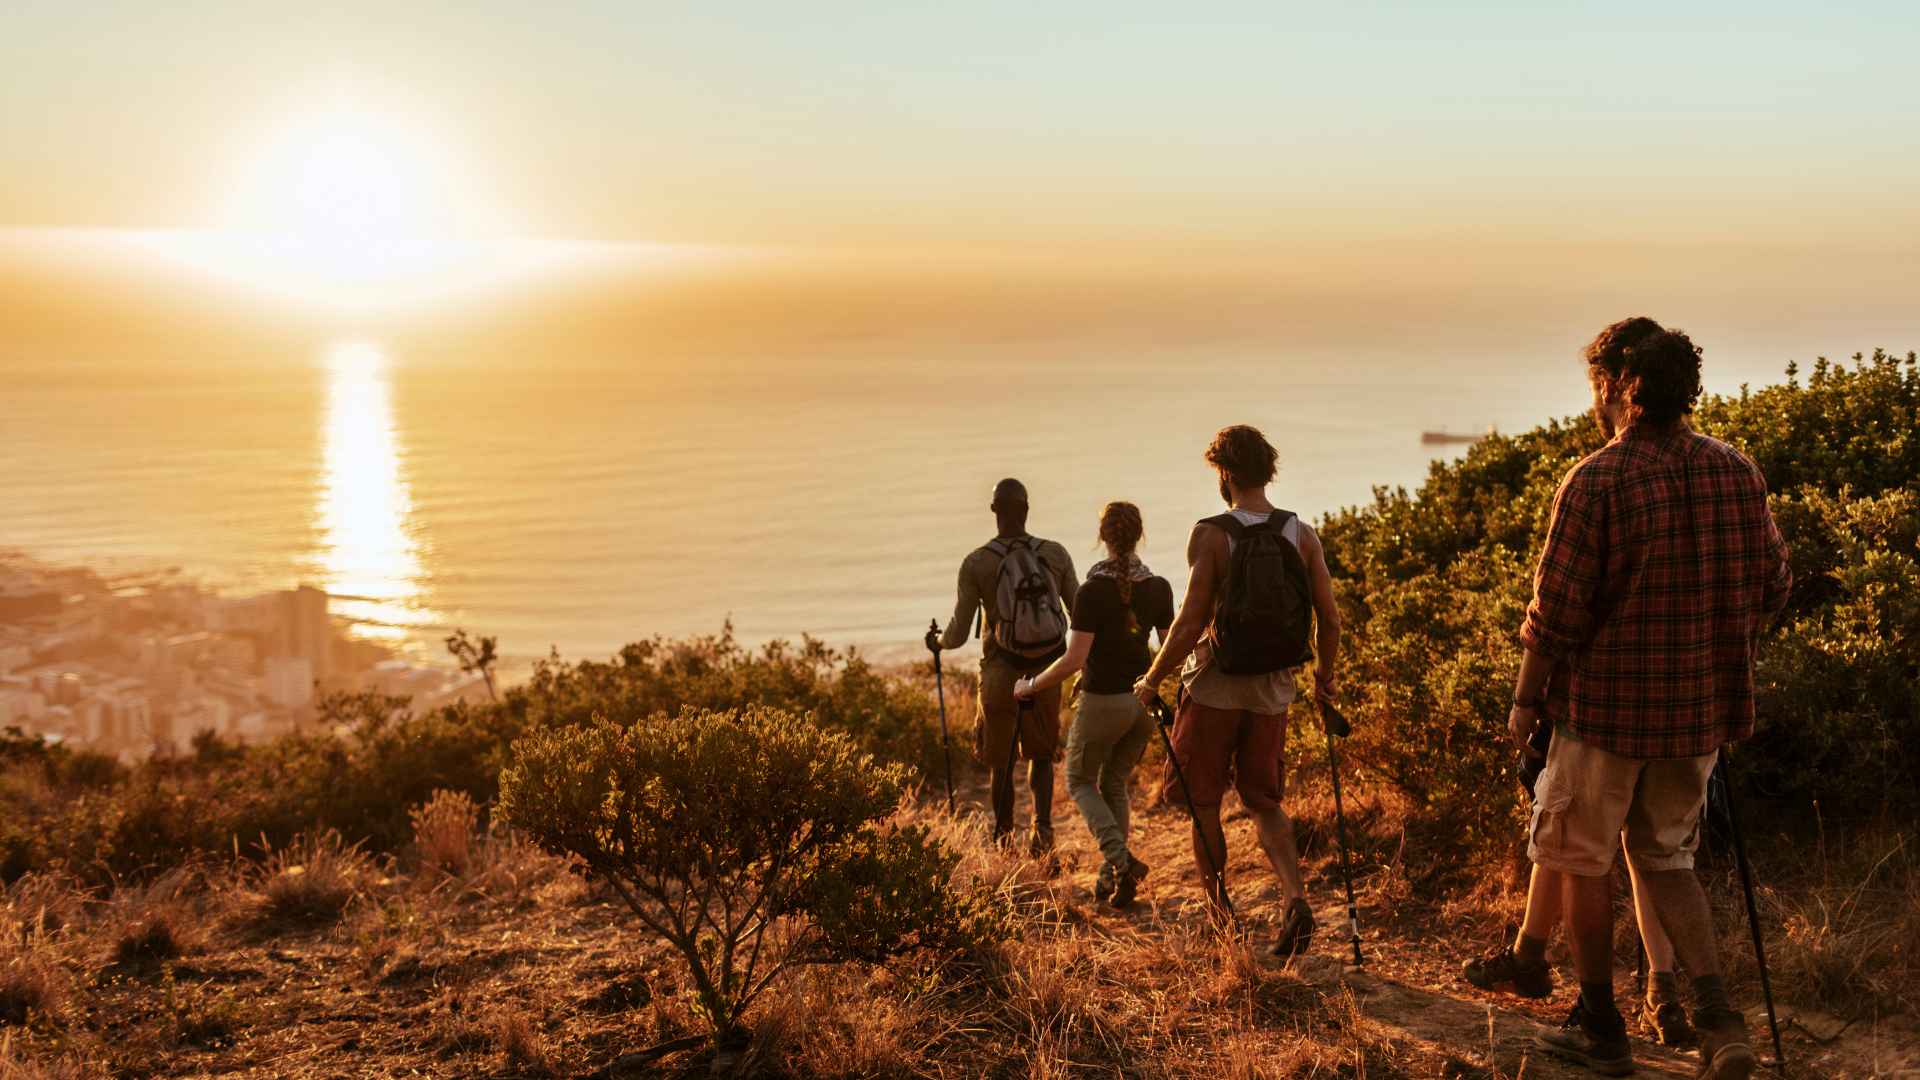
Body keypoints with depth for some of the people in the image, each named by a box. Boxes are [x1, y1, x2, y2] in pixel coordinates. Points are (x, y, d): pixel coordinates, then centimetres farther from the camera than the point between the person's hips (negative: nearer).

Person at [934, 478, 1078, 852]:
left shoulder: (976, 563, -9)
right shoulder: (1056, 554, -3)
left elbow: (958, 634, -7)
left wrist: (937, 642, 16)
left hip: (1000, 674, -2)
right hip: (1047, 674, 2)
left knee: (1001, 762, 15)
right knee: (1041, 756, 18)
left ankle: (1003, 839, 21)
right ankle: (1042, 822, -4)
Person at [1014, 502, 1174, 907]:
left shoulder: (1093, 591, -18)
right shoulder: (1159, 588, -3)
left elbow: (1074, 659, -20)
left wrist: (1031, 686, -6)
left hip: (1102, 701, -5)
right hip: (1143, 700, 5)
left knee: (1080, 781, 16)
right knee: (1114, 783, 22)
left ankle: (1120, 858, -6)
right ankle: (1110, 875, 18)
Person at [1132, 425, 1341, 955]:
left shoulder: (1211, 535, -13)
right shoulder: (1302, 534, -1)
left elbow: (1190, 623, -17)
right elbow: (1330, 618, 1)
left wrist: (1152, 681, -5)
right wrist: (1325, 674, 19)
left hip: (1215, 686, -4)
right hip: (1274, 689, 4)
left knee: (1202, 802, 12)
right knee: (1264, 802, 15)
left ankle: (1219, 914, 19)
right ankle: (1295, 898, -6)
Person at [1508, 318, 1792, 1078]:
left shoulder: (1597, 480, -16)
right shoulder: (1738, 472, 0)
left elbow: (1556, 612, -15)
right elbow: (1773, 588, 8)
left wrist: (1526, 701, -3)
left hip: (1606, 705, -5)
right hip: (1703, 707, 5)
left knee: (1583, 861, 12)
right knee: (1665, 858, 19)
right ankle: (1718, 1017, 3)